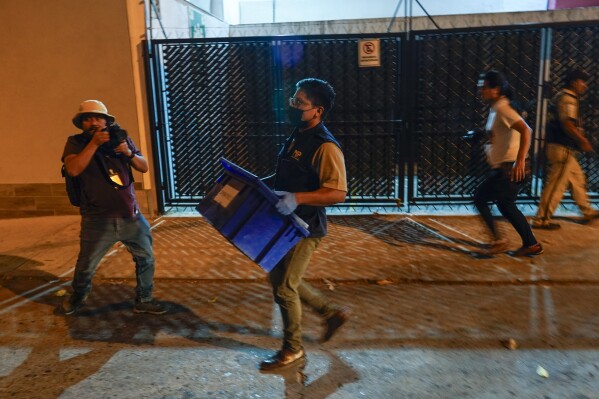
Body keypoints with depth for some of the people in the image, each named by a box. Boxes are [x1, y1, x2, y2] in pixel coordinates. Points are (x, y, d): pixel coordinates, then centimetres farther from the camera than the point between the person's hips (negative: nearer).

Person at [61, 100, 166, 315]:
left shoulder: (121, 138, 6)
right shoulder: (76, 143, -2)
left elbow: (144, 167, 6)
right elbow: (73, 169, -21)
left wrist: (128, 153, -13)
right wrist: (94, 143, -23)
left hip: (130, 215, 3)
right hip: (98, 220, -3)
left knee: (146, 258, 7)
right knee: (86, 265, 9)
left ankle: (144, 300, 24)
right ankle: (78, 297, 38)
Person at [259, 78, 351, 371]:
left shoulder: (325, 146, -20)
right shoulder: (296, 137, 9)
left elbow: (338, 193, -26)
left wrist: (297, 198, -35)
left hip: (305, 227, -9)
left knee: (284, 286, 0)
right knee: (278, 278, 19)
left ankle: (293, 351, 22)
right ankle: (332, 312, 33)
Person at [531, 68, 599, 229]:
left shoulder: (560, 97, 19)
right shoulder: (568, 98, -13)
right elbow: (568, 124, -24)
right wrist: (583, 141, -18)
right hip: (563, 148, -11)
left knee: (577, 179, 20)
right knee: (556, 185, -7)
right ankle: (541, 219, -2)